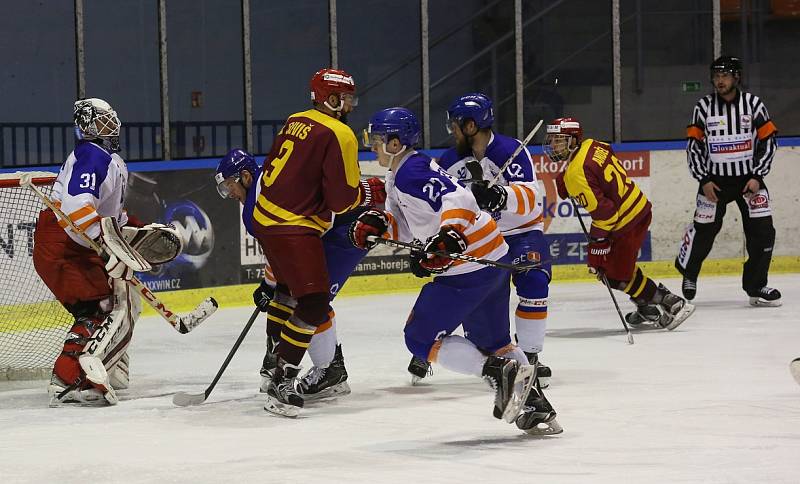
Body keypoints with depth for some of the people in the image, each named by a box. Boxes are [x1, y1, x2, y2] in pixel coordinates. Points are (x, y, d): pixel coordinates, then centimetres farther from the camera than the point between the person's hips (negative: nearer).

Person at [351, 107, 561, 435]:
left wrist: (450, 236, -43)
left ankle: (501, 373, -11)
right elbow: (408, 228, 20)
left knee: (420, 337, -1)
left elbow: (457, 199, -29)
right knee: (493, 342, 20)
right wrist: (379, 224, 2)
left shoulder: (410, 174, -16)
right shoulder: (400, 175, 17)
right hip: (494, 259, 11)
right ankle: (536, 406, 15)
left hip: (467, 269, -11)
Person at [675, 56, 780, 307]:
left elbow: (768, 141, -1)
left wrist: (756, 177, -9)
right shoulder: (703, 107, -3)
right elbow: (694, 145, 1)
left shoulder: (753, 104, -4)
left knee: (762, 229, -7)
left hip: (749, 178, 0)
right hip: (714, 179, 0)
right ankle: (688, 272, 26)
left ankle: (756, 286, 4)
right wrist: (703, 180, -6)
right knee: (703, 229, 0)